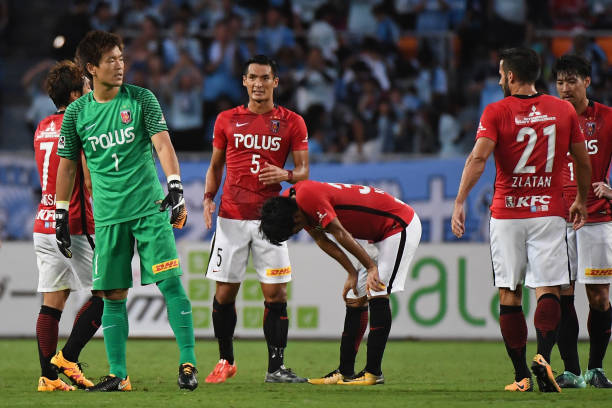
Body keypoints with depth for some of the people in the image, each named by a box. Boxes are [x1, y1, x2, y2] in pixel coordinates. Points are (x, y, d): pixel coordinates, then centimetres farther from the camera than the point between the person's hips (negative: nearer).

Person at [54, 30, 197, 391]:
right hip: (108, 215, 2)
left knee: (171, 283, -11)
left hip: (151, 208, -2)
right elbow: (67, 166, 14)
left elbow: (163, 144, -7)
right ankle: (118, 375, 12)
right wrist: (61, 216, 13)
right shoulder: (77, 113, 5)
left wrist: (175, 187, -21)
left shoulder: (141, 99, 0)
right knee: (114, 296, 4)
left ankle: (188, 364, -7)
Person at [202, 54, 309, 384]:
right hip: (232, 217, 1)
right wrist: (208, 198, 1)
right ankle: (226, 361, 17)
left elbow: (303, 171, 6)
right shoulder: (227, 120, 9)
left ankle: (276, 368, -2)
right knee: (225, 292, 1)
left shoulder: (291, 122, 5)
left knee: (276, 294, -6)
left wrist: (286, 175, -16)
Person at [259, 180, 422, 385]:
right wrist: (352, 273, 1)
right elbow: (321, 240, 7)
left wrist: (371, 268, -16)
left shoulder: (307, 196, -29)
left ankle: (374, 372, -16)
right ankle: (345, 372, 8)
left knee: (377, 295, -16)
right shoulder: (288, 200, 1)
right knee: (355, 298, 7)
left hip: (400, 225, -10)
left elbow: (341, 235, -24)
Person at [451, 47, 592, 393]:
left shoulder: (497, 112, -4)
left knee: (509, 294, 6)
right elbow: (584, 163, 13)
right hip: (549, 212, 1)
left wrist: (460, 202, -18)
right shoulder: (564, 110, 5)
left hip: (506, 213, -1)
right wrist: (582, 201, 28)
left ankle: (521, 375, 6)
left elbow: (478, 159, -16)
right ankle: (543, 357, -25)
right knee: (548, 290, -2)